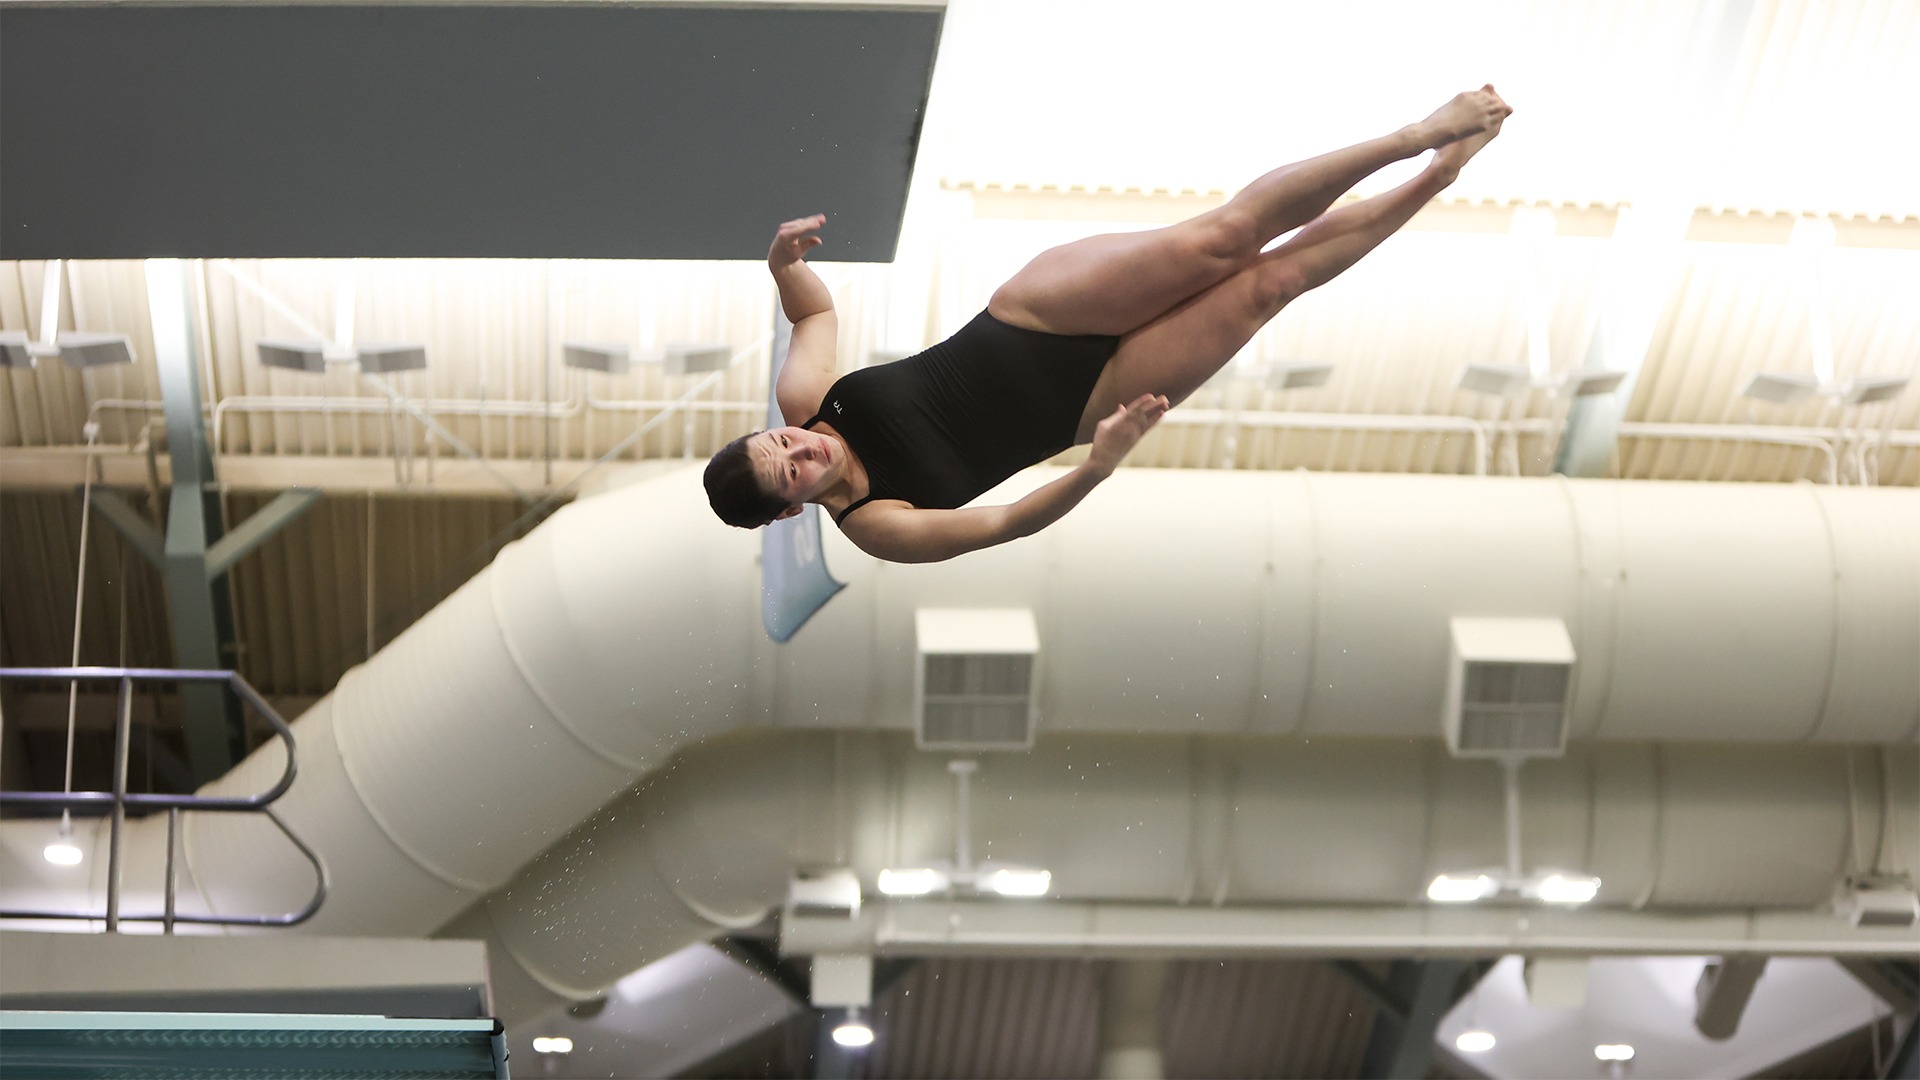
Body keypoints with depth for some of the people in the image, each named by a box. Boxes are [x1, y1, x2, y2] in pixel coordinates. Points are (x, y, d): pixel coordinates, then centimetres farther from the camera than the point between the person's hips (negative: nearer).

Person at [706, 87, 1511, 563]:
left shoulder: (800, 396, -8)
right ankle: (1439, 173, 2)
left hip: (1034, 313, 2)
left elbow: (813, 306, 10)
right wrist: (1099, 467, -43)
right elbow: (1001, 525, -25)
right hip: (1083, 402, -2)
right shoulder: (876, 528, -18)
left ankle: (1421, 136, -6)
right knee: (1268, 280, -14)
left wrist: (782, 259, -15)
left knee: (1226, 235, -18)